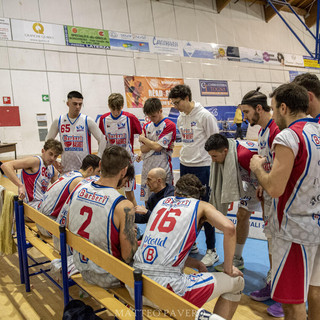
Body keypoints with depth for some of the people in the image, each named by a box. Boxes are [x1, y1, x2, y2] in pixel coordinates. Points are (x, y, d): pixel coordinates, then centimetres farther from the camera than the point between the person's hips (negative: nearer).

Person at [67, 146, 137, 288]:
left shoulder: (78, 191, -7)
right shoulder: (124, 206, -27)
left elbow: (69, 228, 8)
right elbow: (128, 257, -23)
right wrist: (132, 236, -2)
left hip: (81, 267, 6)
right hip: (106, 277, -6)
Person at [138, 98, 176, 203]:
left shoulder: (169, 125, -8)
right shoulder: (147, 126, 11)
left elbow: (158, 147, -17)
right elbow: (143, 149, 3)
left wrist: (143, 138, -3)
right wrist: (156, 143, -11)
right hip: (147, 168, 5)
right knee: (146, 200, 12)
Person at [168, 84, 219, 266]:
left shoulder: (205, 116, -12)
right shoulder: (181, 118, 10)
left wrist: (214, 168, -12)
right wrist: (184, 157, 16)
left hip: (202, 167, -7)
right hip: (185, 166, 8)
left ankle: (212, 251, 12)